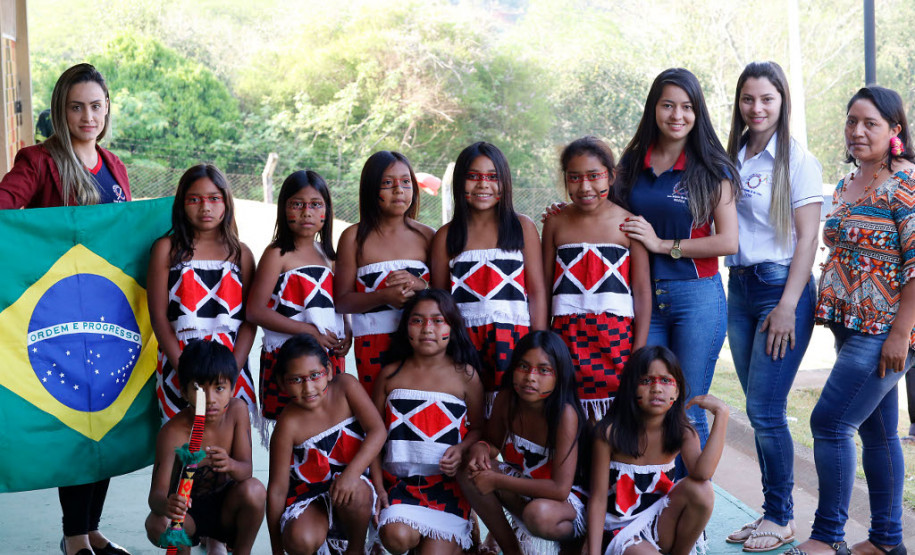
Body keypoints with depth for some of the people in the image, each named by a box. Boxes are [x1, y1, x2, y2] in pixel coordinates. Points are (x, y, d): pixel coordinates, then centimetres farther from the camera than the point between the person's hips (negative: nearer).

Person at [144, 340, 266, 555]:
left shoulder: (237, 410, -13)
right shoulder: (173, 433, -24)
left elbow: (246, 470, -17)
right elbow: (156, 494, -29)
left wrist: (231, 465, -42)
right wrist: (165, 505, -55)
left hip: (225, 509, 2)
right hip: (188, 513, -2)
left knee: (254, 490, -30)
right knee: (158, 525, -34)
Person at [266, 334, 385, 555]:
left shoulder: (345, 386, -10)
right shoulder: (289, 424, -17)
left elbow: (377, 431, -15)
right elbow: (277, 489, -13)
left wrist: (351, 473, -32)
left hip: (349, 482, 2)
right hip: (307, 495, -2)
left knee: (354, 493, -33)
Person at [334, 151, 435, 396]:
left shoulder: (425, 235, 10)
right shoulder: (355, 237, 4)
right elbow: (342, 301, 0)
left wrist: (420, 285, -10)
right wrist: (384, 297, -15)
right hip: (373, 345, -1)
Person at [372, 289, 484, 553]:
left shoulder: (465, 375, 1)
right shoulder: (390, 375, 5)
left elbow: (477, 428, 9)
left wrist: (462, 449, -13)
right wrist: (377, 487, 0)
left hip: (447, 482, 0)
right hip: (399, 479, 1)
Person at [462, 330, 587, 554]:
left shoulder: (565, 414, -28)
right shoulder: (506, 399, -12)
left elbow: (560, 489, -30)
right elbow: (493, 442, 8)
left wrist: (497, 481, -26)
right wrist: (480, 448, -19)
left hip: (564, 501, -6)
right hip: (522, 487, 6)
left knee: (538, 514, -39)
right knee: (471, 473, -18)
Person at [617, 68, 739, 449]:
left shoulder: (711, 170, -2)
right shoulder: (632, 164, 9)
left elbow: (728, 241, -9)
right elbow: (614, 222, 21)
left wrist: (662, 244, -12)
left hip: (697, 297, -3)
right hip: (643, 297, 3)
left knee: (689, 414, 1)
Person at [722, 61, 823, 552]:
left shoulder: (797, 160, -6)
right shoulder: (732, 159, 11)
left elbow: (807, 238, -10)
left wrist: (788, 306, -15)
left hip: (780, 287, -6)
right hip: (739, 288, 6)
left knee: (764, 409, -7)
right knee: (759, 411, 9)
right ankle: (773, 512, 19)